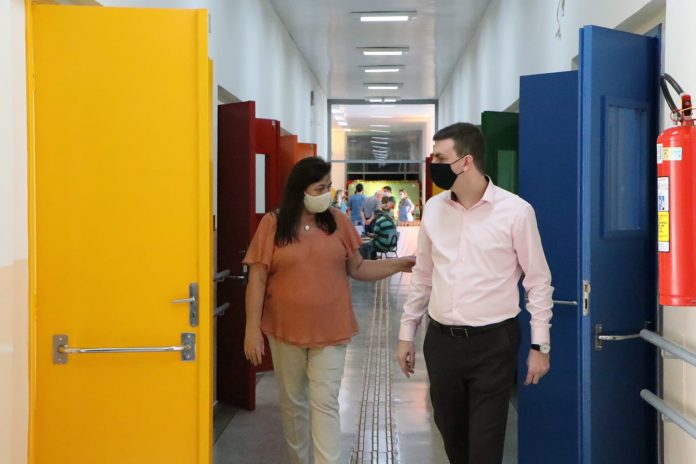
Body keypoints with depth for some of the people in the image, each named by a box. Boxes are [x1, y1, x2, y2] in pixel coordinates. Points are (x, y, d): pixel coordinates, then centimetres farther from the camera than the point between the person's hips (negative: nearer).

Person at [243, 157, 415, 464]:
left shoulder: (338, 222, 1)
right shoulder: (273, 224, -6)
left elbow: (357, 268, 7)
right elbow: (257, 279, -5)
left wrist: (398, 264, -6)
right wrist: (252, 328, -8)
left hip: (331, 330, 0)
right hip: (286, 330, 0)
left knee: (325, 404, -1)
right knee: (293, 403, 14)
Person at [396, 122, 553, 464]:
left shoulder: (515, 211, -9)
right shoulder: (433, 209, 3)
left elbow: (538, 281, -4)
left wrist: (540, 346, -6)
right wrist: (407, 333, 13)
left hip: (493, 343, -4)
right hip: (441, 341, 5)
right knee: (451, 435, 18)